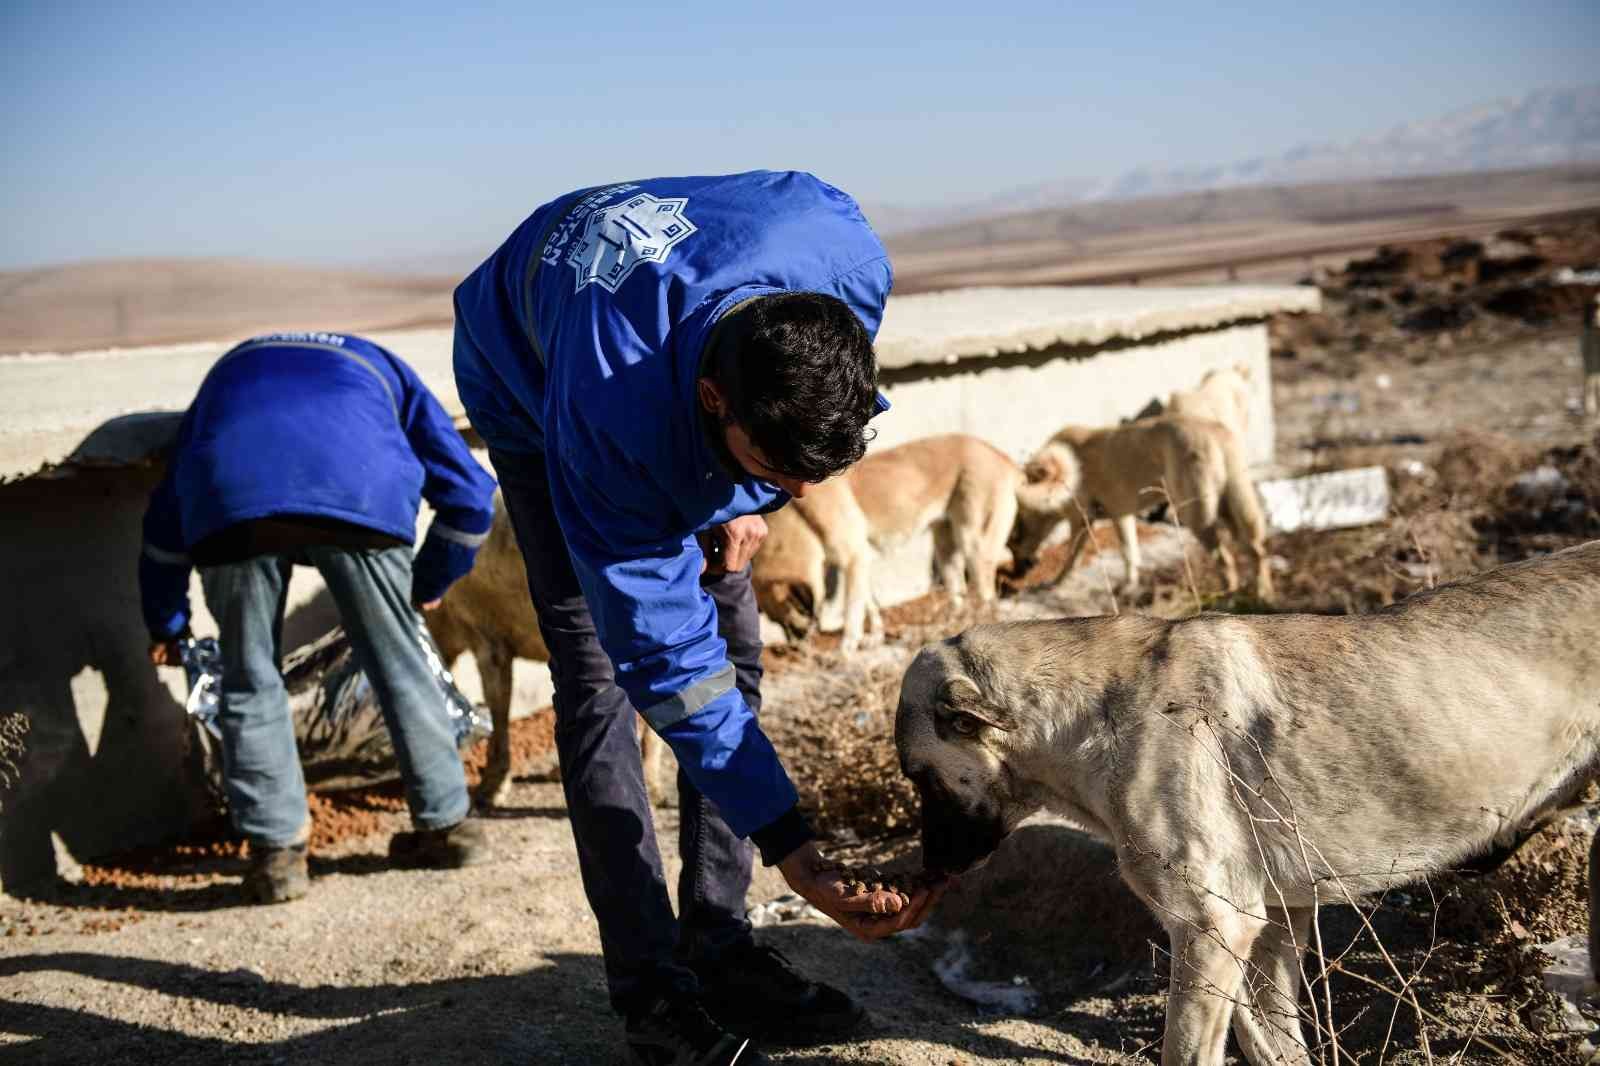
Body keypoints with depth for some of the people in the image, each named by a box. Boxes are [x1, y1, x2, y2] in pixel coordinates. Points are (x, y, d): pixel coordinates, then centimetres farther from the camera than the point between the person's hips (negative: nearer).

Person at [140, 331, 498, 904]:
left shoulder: (230, 367, 43)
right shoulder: (381, 367, 38)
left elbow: (168, 506, 40)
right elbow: (469, 492, 29)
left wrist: (166, 622, 47)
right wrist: (429, 584, 43)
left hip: (232, 497, 1)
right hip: (358, 491, 0)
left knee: (250, 679, 15)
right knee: (399, 664, 15)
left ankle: (276, 850, 15)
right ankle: (447, 824, 26)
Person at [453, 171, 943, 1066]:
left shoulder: (850, 259, -35)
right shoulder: (609, 418, -45)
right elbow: (664, 652, -38)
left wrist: (756, 496, -13)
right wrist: (789, 843, -38)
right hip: (529, 381, -4)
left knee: (735, 642, -3)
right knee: (601, 669, -15)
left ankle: (719, 944, 7)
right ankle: (650, 987, -7)